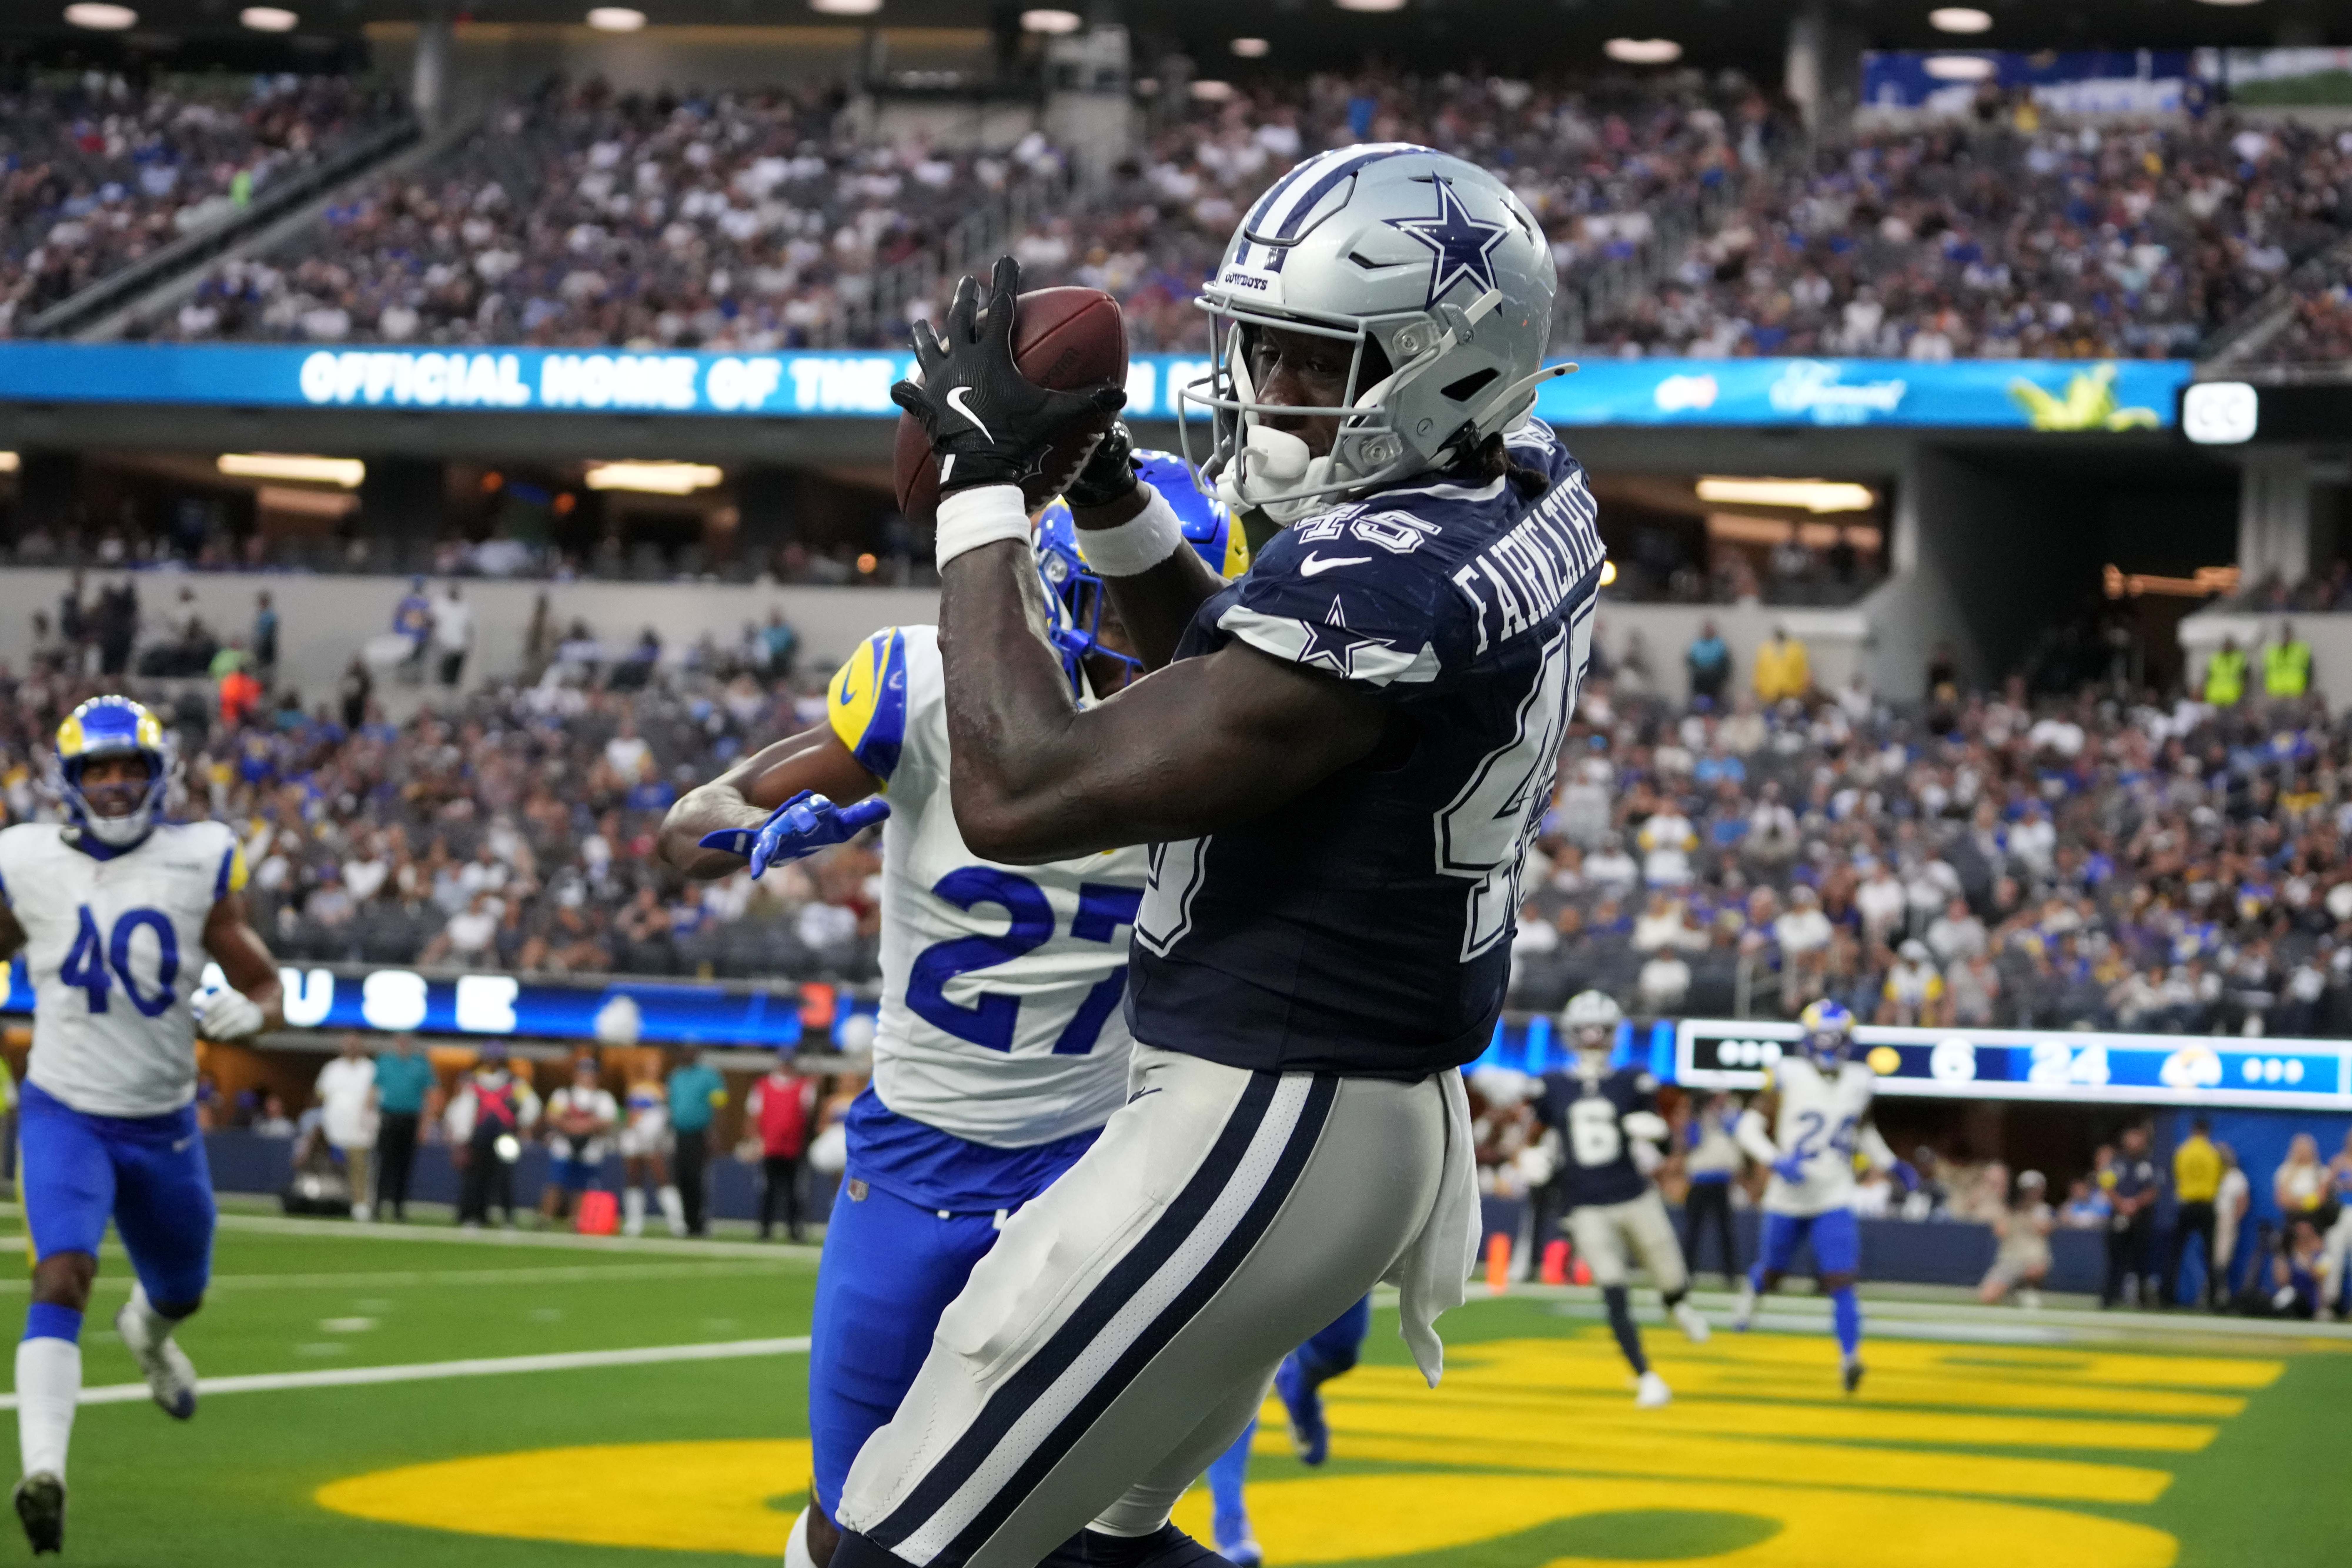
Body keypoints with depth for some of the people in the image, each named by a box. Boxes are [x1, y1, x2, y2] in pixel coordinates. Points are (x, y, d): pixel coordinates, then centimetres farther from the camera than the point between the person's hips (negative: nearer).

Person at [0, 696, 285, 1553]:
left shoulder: (201, 862, -8)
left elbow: (265, 988, -2)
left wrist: (248, 1014, -24)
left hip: (164, 1126, 2)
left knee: (181, 1292, 23)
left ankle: (148, 1332, 60)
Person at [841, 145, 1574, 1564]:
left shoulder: (1388, 583, -25)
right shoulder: (1533, 496, 4)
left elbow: (1020, 795, -23)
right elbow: (1231, 690, 19)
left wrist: (986, 486, -15)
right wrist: (1100, 486, 5)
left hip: (1255, 1135, -10)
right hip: (1391, 1111, 10)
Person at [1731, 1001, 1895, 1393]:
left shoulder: (1859, 1082, 1)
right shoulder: (1788, 1077, -11)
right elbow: (1750, 1126, -11)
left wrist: (1891, 1166, 12)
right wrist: (1776, 1162, -25)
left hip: (1835, 1201, 1)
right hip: (1788, 1199, -1)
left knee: (1840, 1280, -14)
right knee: (1773, 1271, 18)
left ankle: (1850, 1356, -10)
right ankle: (1752, 1289, 52)